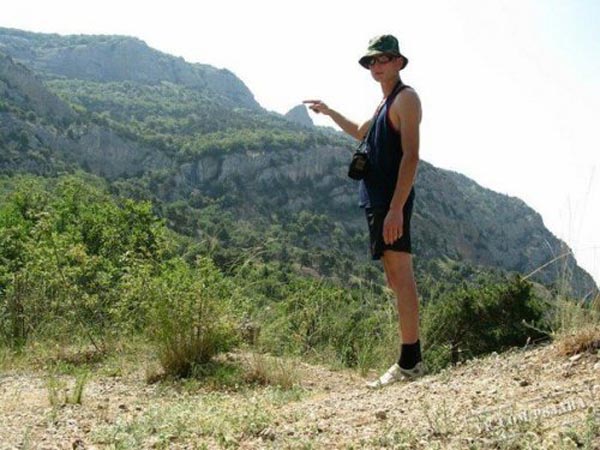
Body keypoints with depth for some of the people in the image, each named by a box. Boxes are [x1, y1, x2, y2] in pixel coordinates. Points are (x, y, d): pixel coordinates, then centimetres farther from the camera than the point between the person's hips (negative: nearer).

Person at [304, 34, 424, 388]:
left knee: (400, 275, -12)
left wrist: (396, 207, -25)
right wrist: (329, 112, 41)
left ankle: (410, 361, -11)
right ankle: (411, 359, 14)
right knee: (396, 277, 9)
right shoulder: (385, 103, 23)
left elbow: (411, 156, -17)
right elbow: (361, 133, 45)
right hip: (377, 200, 10)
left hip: (392, 201, -10)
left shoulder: (406, 98, -5)